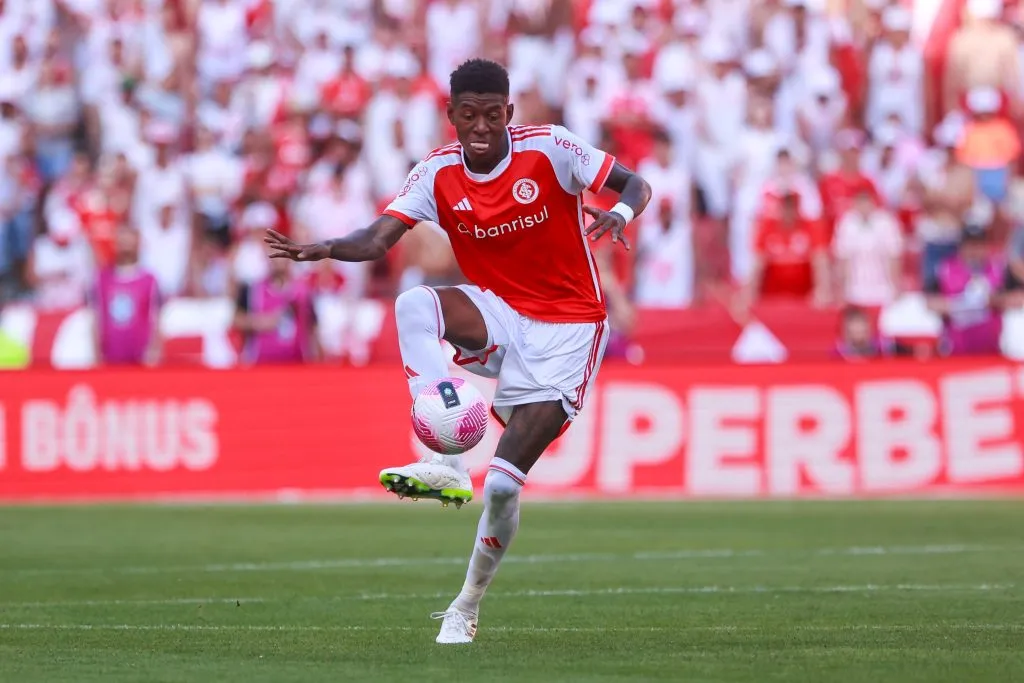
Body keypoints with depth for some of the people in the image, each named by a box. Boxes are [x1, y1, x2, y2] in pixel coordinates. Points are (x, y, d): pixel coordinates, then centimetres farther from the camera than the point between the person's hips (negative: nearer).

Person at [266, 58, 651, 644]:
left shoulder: (548, 148, -12)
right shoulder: (438, 173, -5)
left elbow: (637, 185, -8)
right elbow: (380, 238, -14)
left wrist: (620, 212, -31)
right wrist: (323, 249, -34)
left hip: (569, 322, -3)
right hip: (499, 315, 3)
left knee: (504, 485, -12)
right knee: (415, 305, -31)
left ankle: (468, 607, 12)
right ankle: (448, 467, -36)